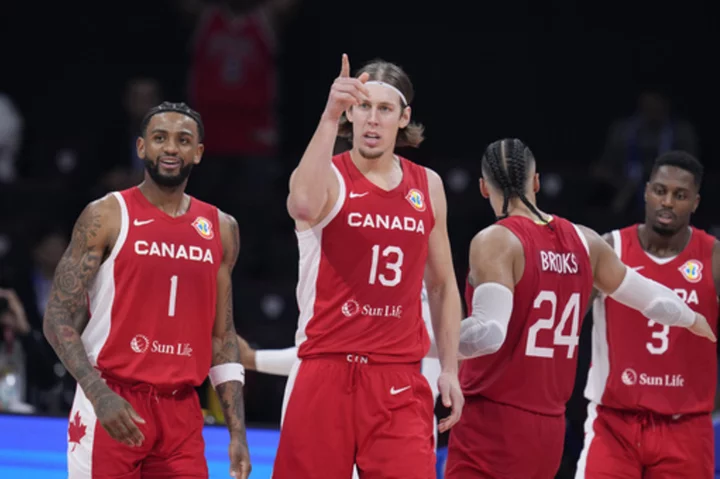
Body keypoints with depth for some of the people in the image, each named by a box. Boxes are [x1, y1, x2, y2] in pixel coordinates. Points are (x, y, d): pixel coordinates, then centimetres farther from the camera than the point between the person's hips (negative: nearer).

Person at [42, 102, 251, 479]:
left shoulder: (220, 229, 11)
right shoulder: (107, 216, -4)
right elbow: (58, 317, -7)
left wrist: (237, 433, 7)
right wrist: (99, 394, -22)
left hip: (182, 411, 4)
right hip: (112, 405, -4)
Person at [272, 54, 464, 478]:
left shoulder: (428, 187, 10)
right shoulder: (329, 176, -4)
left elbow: (442, 285, 19)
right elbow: (304, 205, -31)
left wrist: (449, 368, 12)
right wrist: (330, 118, -38)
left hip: (400, 380, 3)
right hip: (326, 374, -3)